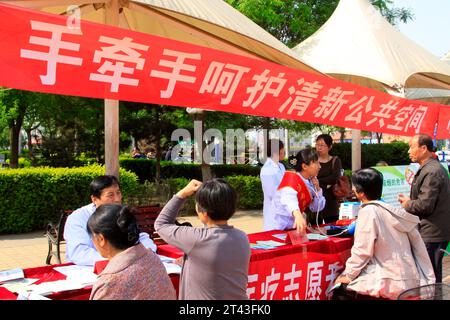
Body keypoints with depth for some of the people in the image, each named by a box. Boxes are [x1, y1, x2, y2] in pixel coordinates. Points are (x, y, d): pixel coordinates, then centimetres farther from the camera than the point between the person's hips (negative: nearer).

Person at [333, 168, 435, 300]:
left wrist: (348, 275, -3)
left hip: (390, 283, -8)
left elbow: (362, 251, -15)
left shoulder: (368, 211, -13)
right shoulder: (391, 210, 8)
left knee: (339, 291, 4)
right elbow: (418, 245, 10)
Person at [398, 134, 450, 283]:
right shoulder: (435, 168, 14)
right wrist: (410, 199, 10)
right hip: (436, 232, 10)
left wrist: (407, 204, -6)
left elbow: (425, 205, -24)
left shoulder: (431, 172, -19)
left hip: (431, 234, -10)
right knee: (433, 275, 17)